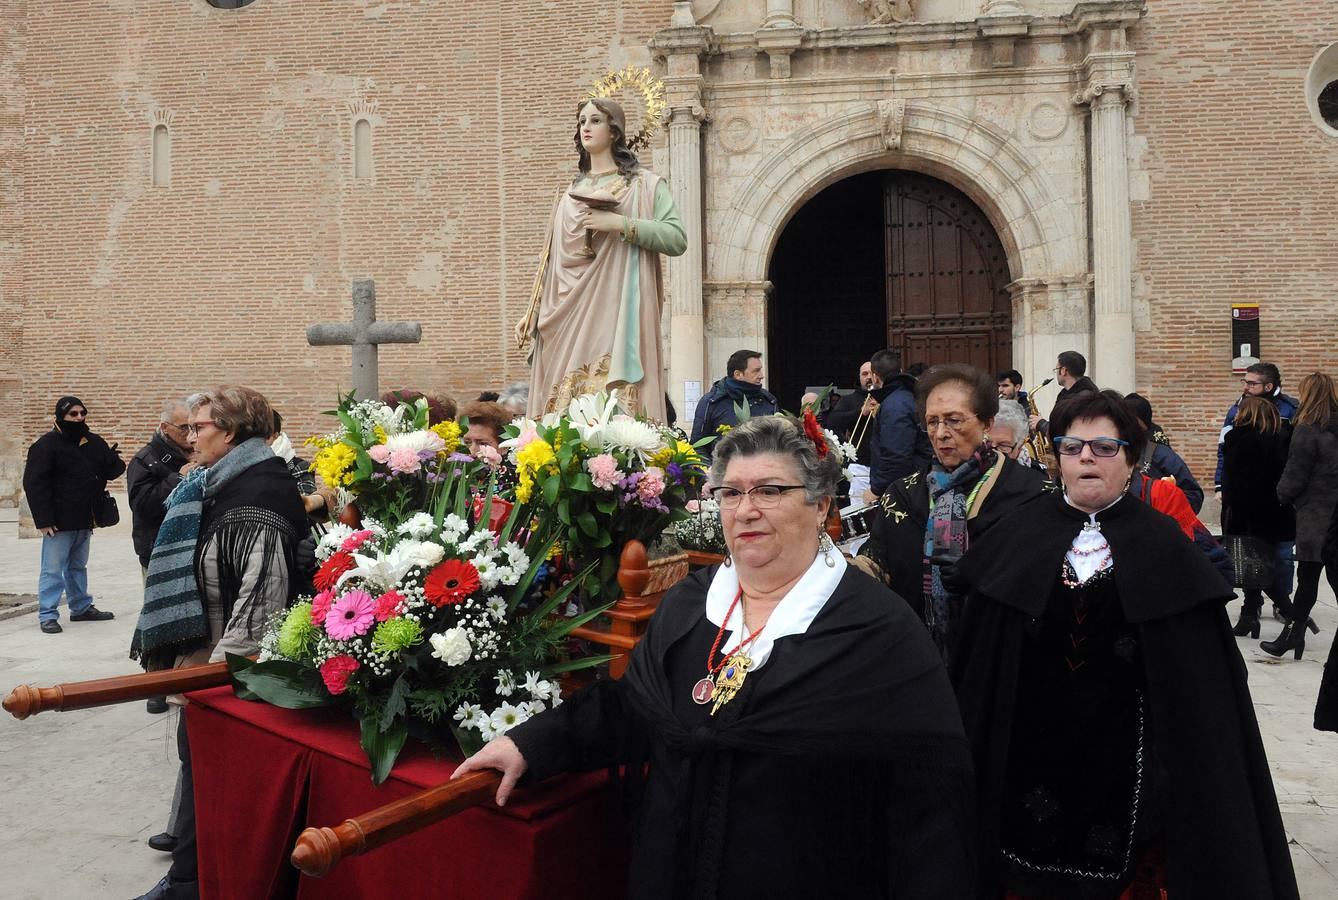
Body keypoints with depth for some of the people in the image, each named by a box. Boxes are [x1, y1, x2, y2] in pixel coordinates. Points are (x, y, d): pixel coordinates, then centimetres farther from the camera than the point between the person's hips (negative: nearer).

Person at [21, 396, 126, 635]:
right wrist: (43, 520, -18)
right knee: (53, 569, -3)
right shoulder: (46, 445, -11)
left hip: (85, 520, 6)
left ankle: (81, 607, 29)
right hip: (58, 522, -6)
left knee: (78, 566, 19)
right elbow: (34, 484, -13)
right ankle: (47, 615, 3)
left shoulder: (94, 443, 8)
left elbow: (110, 472, 13)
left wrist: (113, 462, -13)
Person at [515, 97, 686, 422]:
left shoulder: (644, 184, 6)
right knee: (567, 408, -3)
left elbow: (677, 239, -6)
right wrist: (532, 313, 18)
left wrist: (620, 224, -14)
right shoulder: (571, 194, 21)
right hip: (569, 320, 4)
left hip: (617, 315, -4)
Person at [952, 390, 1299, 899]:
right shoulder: (1019, 536, 1)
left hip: (1124, 756, 0)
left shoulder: (1162, 545, -1)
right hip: (1030, 752, 1)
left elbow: (1199, 673, 0)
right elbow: (978, 658, 2)